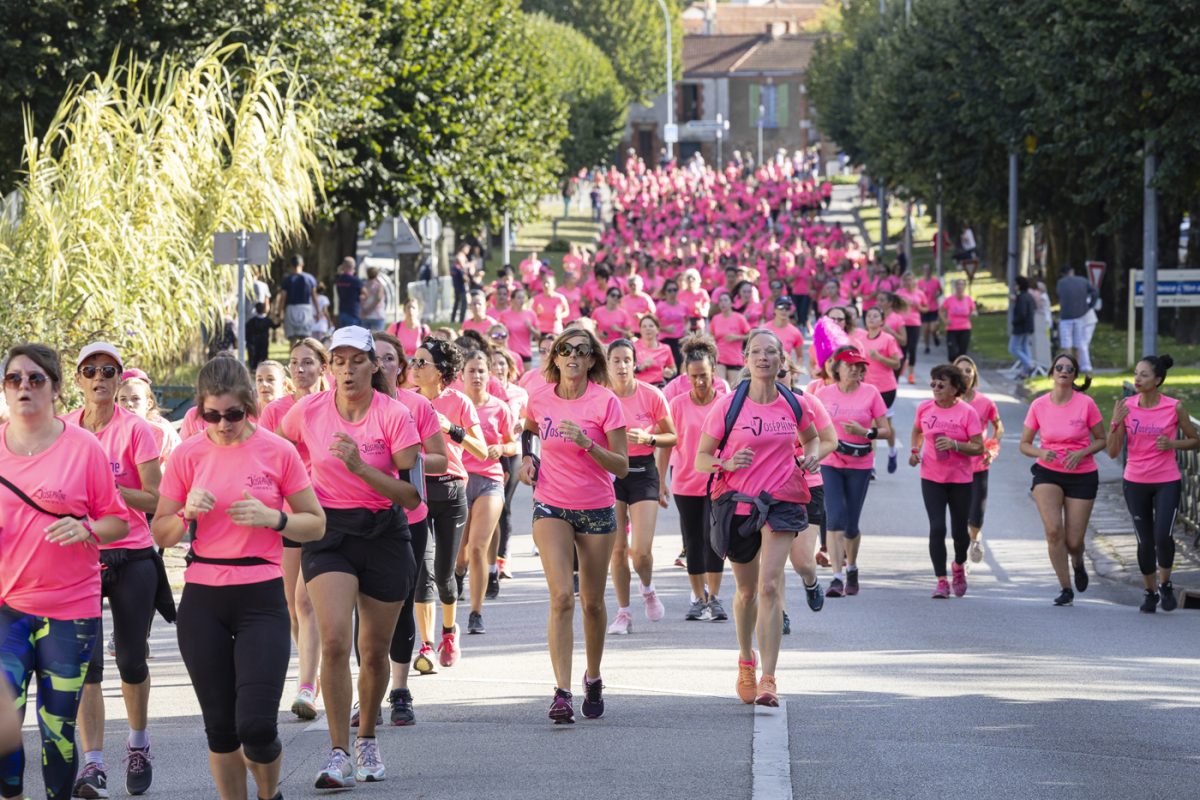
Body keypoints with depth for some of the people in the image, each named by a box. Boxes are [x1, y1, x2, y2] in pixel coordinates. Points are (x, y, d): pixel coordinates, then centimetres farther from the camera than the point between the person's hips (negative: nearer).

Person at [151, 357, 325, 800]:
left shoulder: (278, 452, -3)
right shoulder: (188, 455, 1)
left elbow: (315, 524, 4)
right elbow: (161, 534, 8)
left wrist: (272, 518, -15)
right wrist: (187, 514, -13)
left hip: (261, 598, -2)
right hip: (202, 601, 2)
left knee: (256, 726, -10)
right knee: (220, 727, 5)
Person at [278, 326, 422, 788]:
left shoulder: (394, 416, -10)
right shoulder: (308, 412, -4)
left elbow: (413, 494, -14)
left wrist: (360, 467, -26)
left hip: (383, 536, 0)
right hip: (329, 533, 0)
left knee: (375, 651, 8)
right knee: (334, 641, -18)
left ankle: (366, 739, 32)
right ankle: (338, 754, -15)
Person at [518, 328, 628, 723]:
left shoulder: (605, 401, -10)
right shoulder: (539, 397, -1)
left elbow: (622, 466, -12)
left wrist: (587, 443, -26)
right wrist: (526, 458, 6)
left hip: (597, 509, 0)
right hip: (551, 507, 1)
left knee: (592, 602, 8)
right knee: (561, 596, -15)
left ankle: (593, 677, 32)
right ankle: (562, 691, -20)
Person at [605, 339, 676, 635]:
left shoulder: (651, 396, -6)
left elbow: (672, 437, 3)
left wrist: (648, 439, -15)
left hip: (643, 472, -1)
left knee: (641, 550, -9)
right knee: (617, 548, 0)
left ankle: (648, 589, 24)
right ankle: (623, 613, 13)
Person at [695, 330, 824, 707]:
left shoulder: (793, 404, 2)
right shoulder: (729, 404, -4)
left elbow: (812, 439, 22)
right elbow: (701, 458, -1)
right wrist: (726, 463, -21)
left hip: (781, 503, 0)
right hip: (738, 504, 0)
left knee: (770, 586, -16)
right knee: (747, 590, 14)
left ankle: (768, 679, -18)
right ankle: (746, 659, 41)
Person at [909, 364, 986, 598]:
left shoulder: (966, 412, -9)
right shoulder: (924, 408, 0)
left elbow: (979, 447, -10)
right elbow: (917, 430, 22)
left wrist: (955, 445, -25)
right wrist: (915, 451, 5)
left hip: (960, 479, -1)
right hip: (931, 478, 1)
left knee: (959, 531, 8)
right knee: (937, 528, -11)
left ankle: (959, 566, 40)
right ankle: (941, 581, -3)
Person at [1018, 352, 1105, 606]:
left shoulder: (1086, 404, -8)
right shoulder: (1039, 406, -4)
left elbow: (1101, 440, 2)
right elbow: (1024, 444, 4)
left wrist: (1081, 453, -17)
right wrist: (1042, 453, -17)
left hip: (1082, 476, -1)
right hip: (1047, 473, 1)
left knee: (1073, 541, -2)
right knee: (1053, 530, -20)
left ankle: (1078, 563, 38)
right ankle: (1066, 589, -6)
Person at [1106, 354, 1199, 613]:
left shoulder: (1174, 408, -9)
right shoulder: (1126, 406, -4)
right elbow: (1113, 452, -4)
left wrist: (1172, 444, -15)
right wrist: (1116, 422, -18)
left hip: (1167, 482, -2)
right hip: (1135, 482, 2)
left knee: (1162, 536, -16)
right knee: (1145, 541, 5)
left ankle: (1165, 584, 10)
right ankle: (1150, 591, 26)